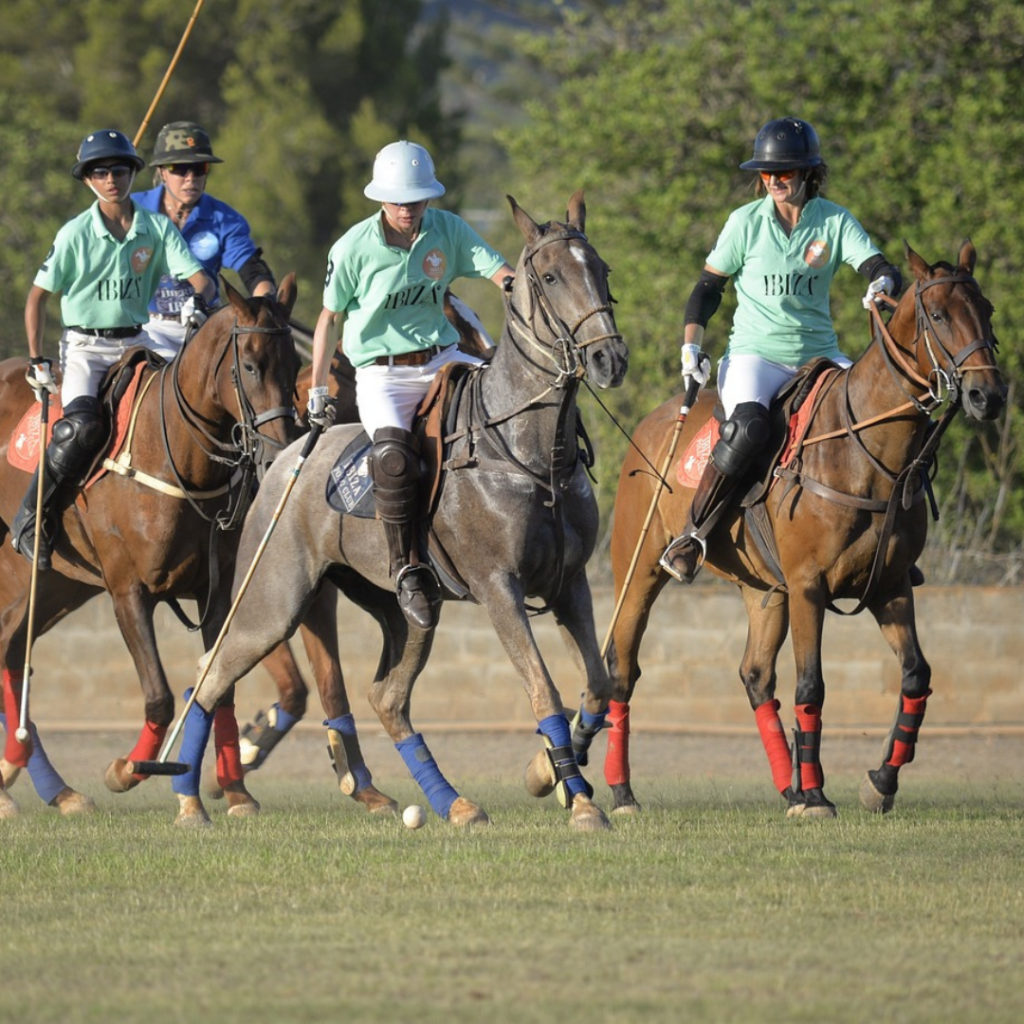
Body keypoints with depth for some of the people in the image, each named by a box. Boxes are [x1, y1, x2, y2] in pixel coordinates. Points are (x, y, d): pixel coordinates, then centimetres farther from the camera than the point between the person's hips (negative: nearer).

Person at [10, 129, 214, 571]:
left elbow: (198, 277, -3)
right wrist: (37, 360, -4)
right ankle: (30, 516, -17)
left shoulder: (158, 229, 2)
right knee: (82, 425, -28)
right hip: (84, 346, -4)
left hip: (135, 343, 4)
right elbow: (37, 296, 1)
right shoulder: (76, 234, -5)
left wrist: (198, 304, -27)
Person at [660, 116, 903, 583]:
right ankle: (692, 537, -24)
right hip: (755, 354, -3)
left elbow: (880, 269, -8)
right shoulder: (746, 222, 0)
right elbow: (708, 287, 8)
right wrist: (691, 346, -3)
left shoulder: (836, 222, 2)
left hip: (820, 355, 3)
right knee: (748, 425, -34)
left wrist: (883, 284, -33)